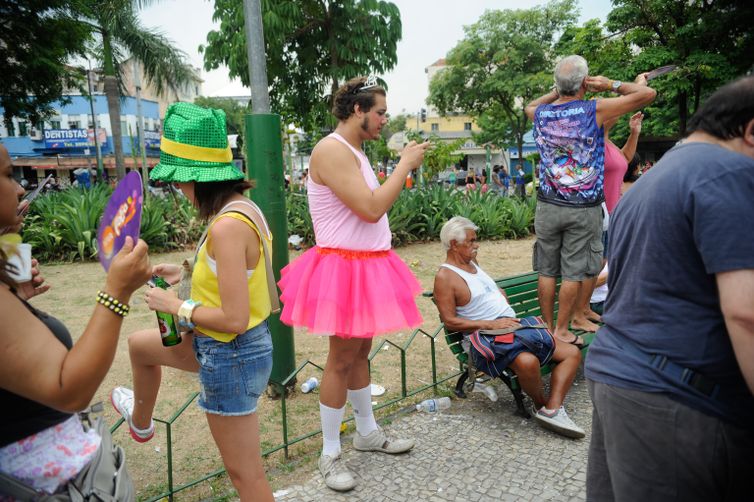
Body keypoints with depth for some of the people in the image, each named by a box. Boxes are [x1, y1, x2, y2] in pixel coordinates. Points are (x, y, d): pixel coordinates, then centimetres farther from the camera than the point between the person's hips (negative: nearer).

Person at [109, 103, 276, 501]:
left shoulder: (227, 226, -29)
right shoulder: (243, 207, -1)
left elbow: (233, 319, -29)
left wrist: (176, 306, -15)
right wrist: (187, 272, 8)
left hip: (231, 356, -10)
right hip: (222, 345, 10)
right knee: (139, 344, 31)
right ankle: (140, 422, 61)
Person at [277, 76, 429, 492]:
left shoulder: (353, 151, 15)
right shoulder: (331, 150, -17)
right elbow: (371, 209, -25)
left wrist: (404, 168, 11)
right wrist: (405, 164, -16)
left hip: (367, 266, 10)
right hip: (344, 268, -10)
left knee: (361, 350, 18)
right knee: (342, 358, 0)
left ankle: (367, 432, 34)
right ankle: (330, 454, 16)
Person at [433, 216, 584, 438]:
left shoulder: (472, 262, 19)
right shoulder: (445, 276, -8)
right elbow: (450, 322, -15)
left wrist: (500, 295, 10)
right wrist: (491, 324, -18)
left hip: (513, 326, 9)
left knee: (572, 352, 0)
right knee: (528, 361, -37)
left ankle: (552, 410, -11)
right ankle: (541, 404, -6)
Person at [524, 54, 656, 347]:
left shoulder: (541, 114, 2)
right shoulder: (595, 110, -9)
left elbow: (530, 105, 28)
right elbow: (647, 93, -2)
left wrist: (558, 91, 23)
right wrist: (611, 85, 9)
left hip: (548, 205, 3)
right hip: (584, 209, -3)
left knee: (547, 270, 10)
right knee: (573, 273, 5)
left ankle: (547, 327, 21)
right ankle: (561, 331, 13)